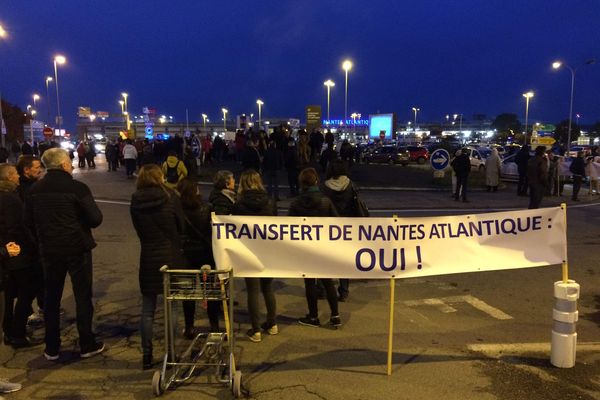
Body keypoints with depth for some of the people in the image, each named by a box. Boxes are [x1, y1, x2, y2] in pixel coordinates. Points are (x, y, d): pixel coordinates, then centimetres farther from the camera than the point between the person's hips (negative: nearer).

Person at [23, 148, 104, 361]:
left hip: (49, 251, 4)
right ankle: (87, 345, 16)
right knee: (83, 297, 7)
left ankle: (51, 348, 22)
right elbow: (96, 219, -15)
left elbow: (29, 222, 7)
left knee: (51, 298, 15)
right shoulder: (77, 188, -15)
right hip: (77, 249, -4)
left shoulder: (34, 190, 0)